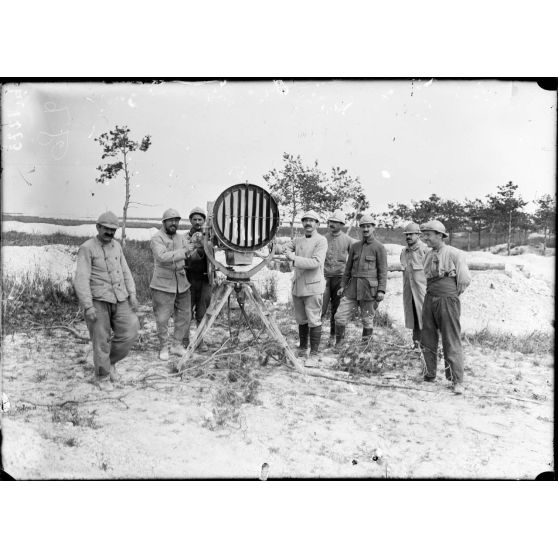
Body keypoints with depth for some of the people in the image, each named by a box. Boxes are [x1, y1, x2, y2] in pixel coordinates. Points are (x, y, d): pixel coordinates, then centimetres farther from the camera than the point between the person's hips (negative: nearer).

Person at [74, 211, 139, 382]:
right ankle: (102, 375, 18)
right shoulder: (87, 248, -6)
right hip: (98, 301, -5)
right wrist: (88, 306, -18)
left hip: (120, 300, 5)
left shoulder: (116, 246, 14)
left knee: (129, 333, -2)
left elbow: (125, 272, 18)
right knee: (101, 340, 1)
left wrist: (132, 294, 6)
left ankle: (111, 361, 22)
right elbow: (81, 279, -11)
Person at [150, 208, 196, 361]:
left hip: (182, 284, 6)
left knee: (184, 316, 9)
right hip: (163, 285, -6)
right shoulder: (157, 238, -8)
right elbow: (163, 257, -25)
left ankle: (177, 345, 24)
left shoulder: (181, 237, 11)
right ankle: (163, 347, 16)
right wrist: (184, 251, -31)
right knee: (162, 318, -1)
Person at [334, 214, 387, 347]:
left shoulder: (379, 247, -2)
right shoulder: (354, 246, 11)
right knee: (340, 316, -3)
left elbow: (383, 271, -6)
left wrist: (381, 290, -13)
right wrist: (343, 286, 9)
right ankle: (338, 344, 13)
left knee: (367, 320, 5)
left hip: (369, 289, -4)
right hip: (353, 287, 4)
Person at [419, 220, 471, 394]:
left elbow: (464, 281, -5)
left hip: (448, 300, -6)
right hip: (429, 300, 6)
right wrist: (433, 295, 12)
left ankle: (457, 381, 3)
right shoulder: (428, 256, 12)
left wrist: (451, 296, 3)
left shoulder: (454, 254, -6)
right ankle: (430, 374, 25)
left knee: (451, 342, -4)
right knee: (427, 340, 10)